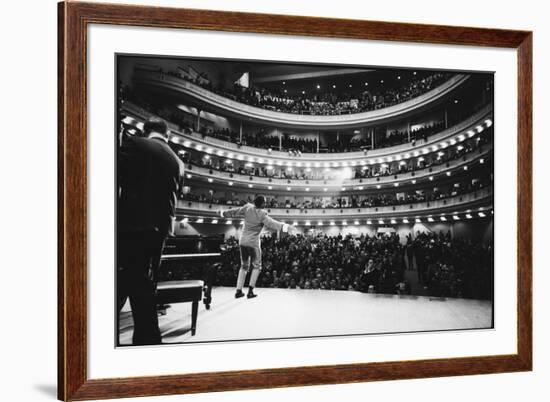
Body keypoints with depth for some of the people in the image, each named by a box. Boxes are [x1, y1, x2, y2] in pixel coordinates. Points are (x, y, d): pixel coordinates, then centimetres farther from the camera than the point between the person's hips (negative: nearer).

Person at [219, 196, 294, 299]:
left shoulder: (248, 208, -4)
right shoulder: (262, 214, -17)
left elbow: (234, 212, 6)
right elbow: (271, 224, -30)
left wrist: (223, 213, 23)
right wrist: (285, 227, -40)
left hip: (243, 241, 5)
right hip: (253, 242, -5)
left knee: (244, 266, 17)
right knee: (256, 266, 10)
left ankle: (238, 291, 13)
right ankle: (250, 291, 1)